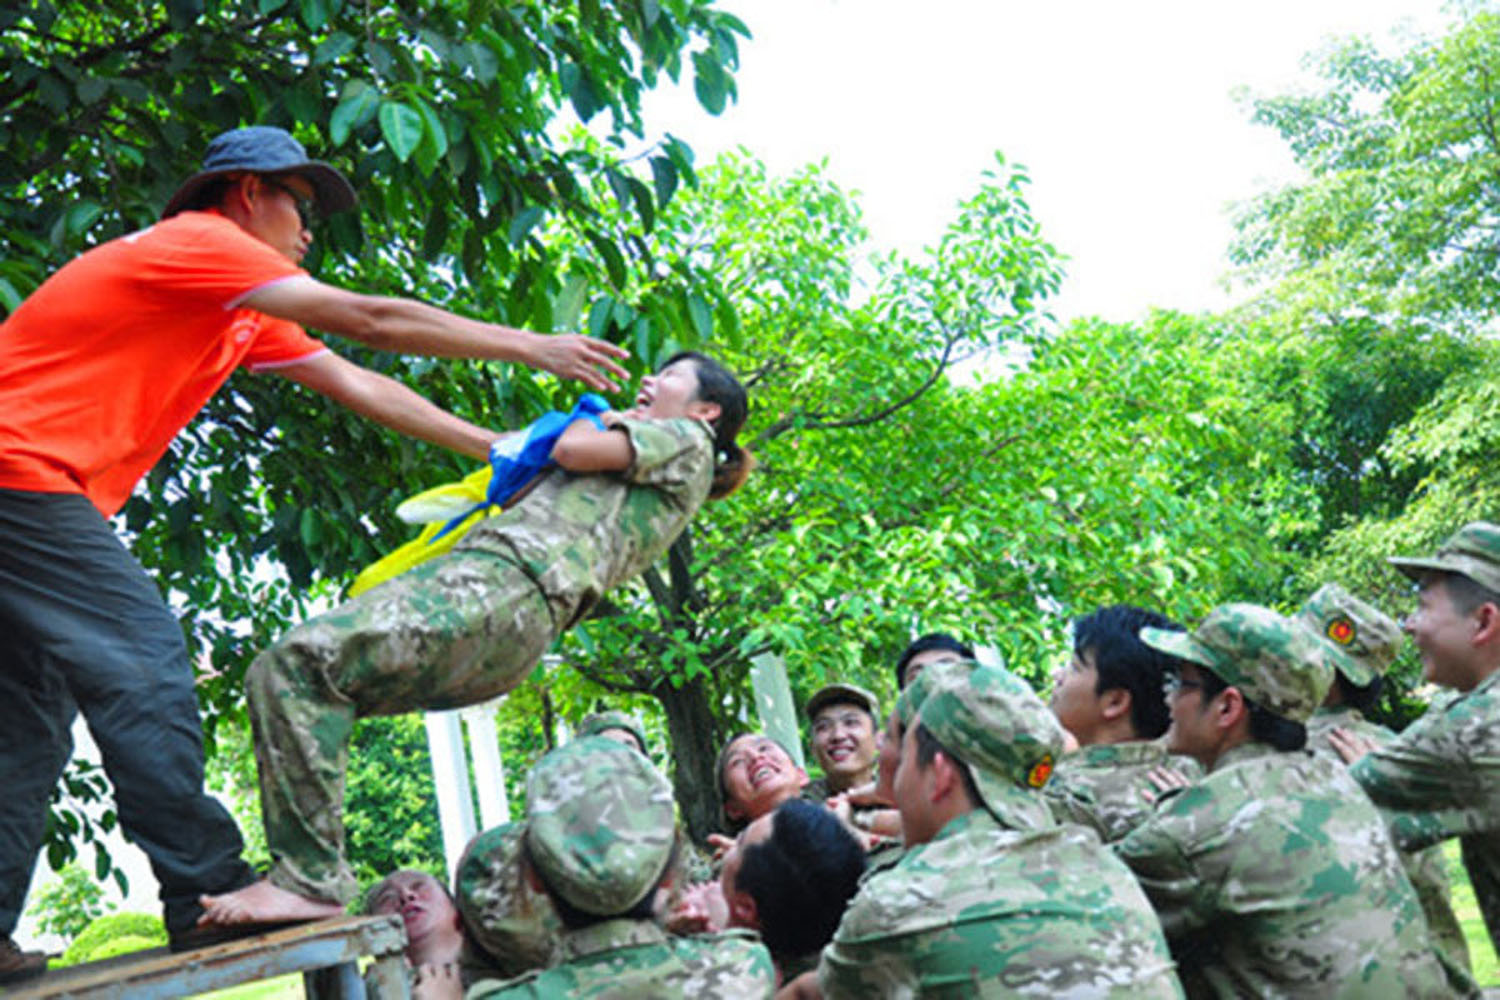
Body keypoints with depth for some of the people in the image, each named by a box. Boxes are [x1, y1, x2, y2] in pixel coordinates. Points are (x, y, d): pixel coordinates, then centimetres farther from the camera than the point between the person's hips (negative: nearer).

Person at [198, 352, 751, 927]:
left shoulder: (688, 441, 12)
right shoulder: (641, 458, 38)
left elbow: (574, 449, -1)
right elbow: (521, 496, 35)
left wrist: (604, 423, 22)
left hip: (509, 588, -10)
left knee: (304, 661, -25)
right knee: (275, 676, 1)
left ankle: (310, 879, -26)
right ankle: (299, 871, -8)